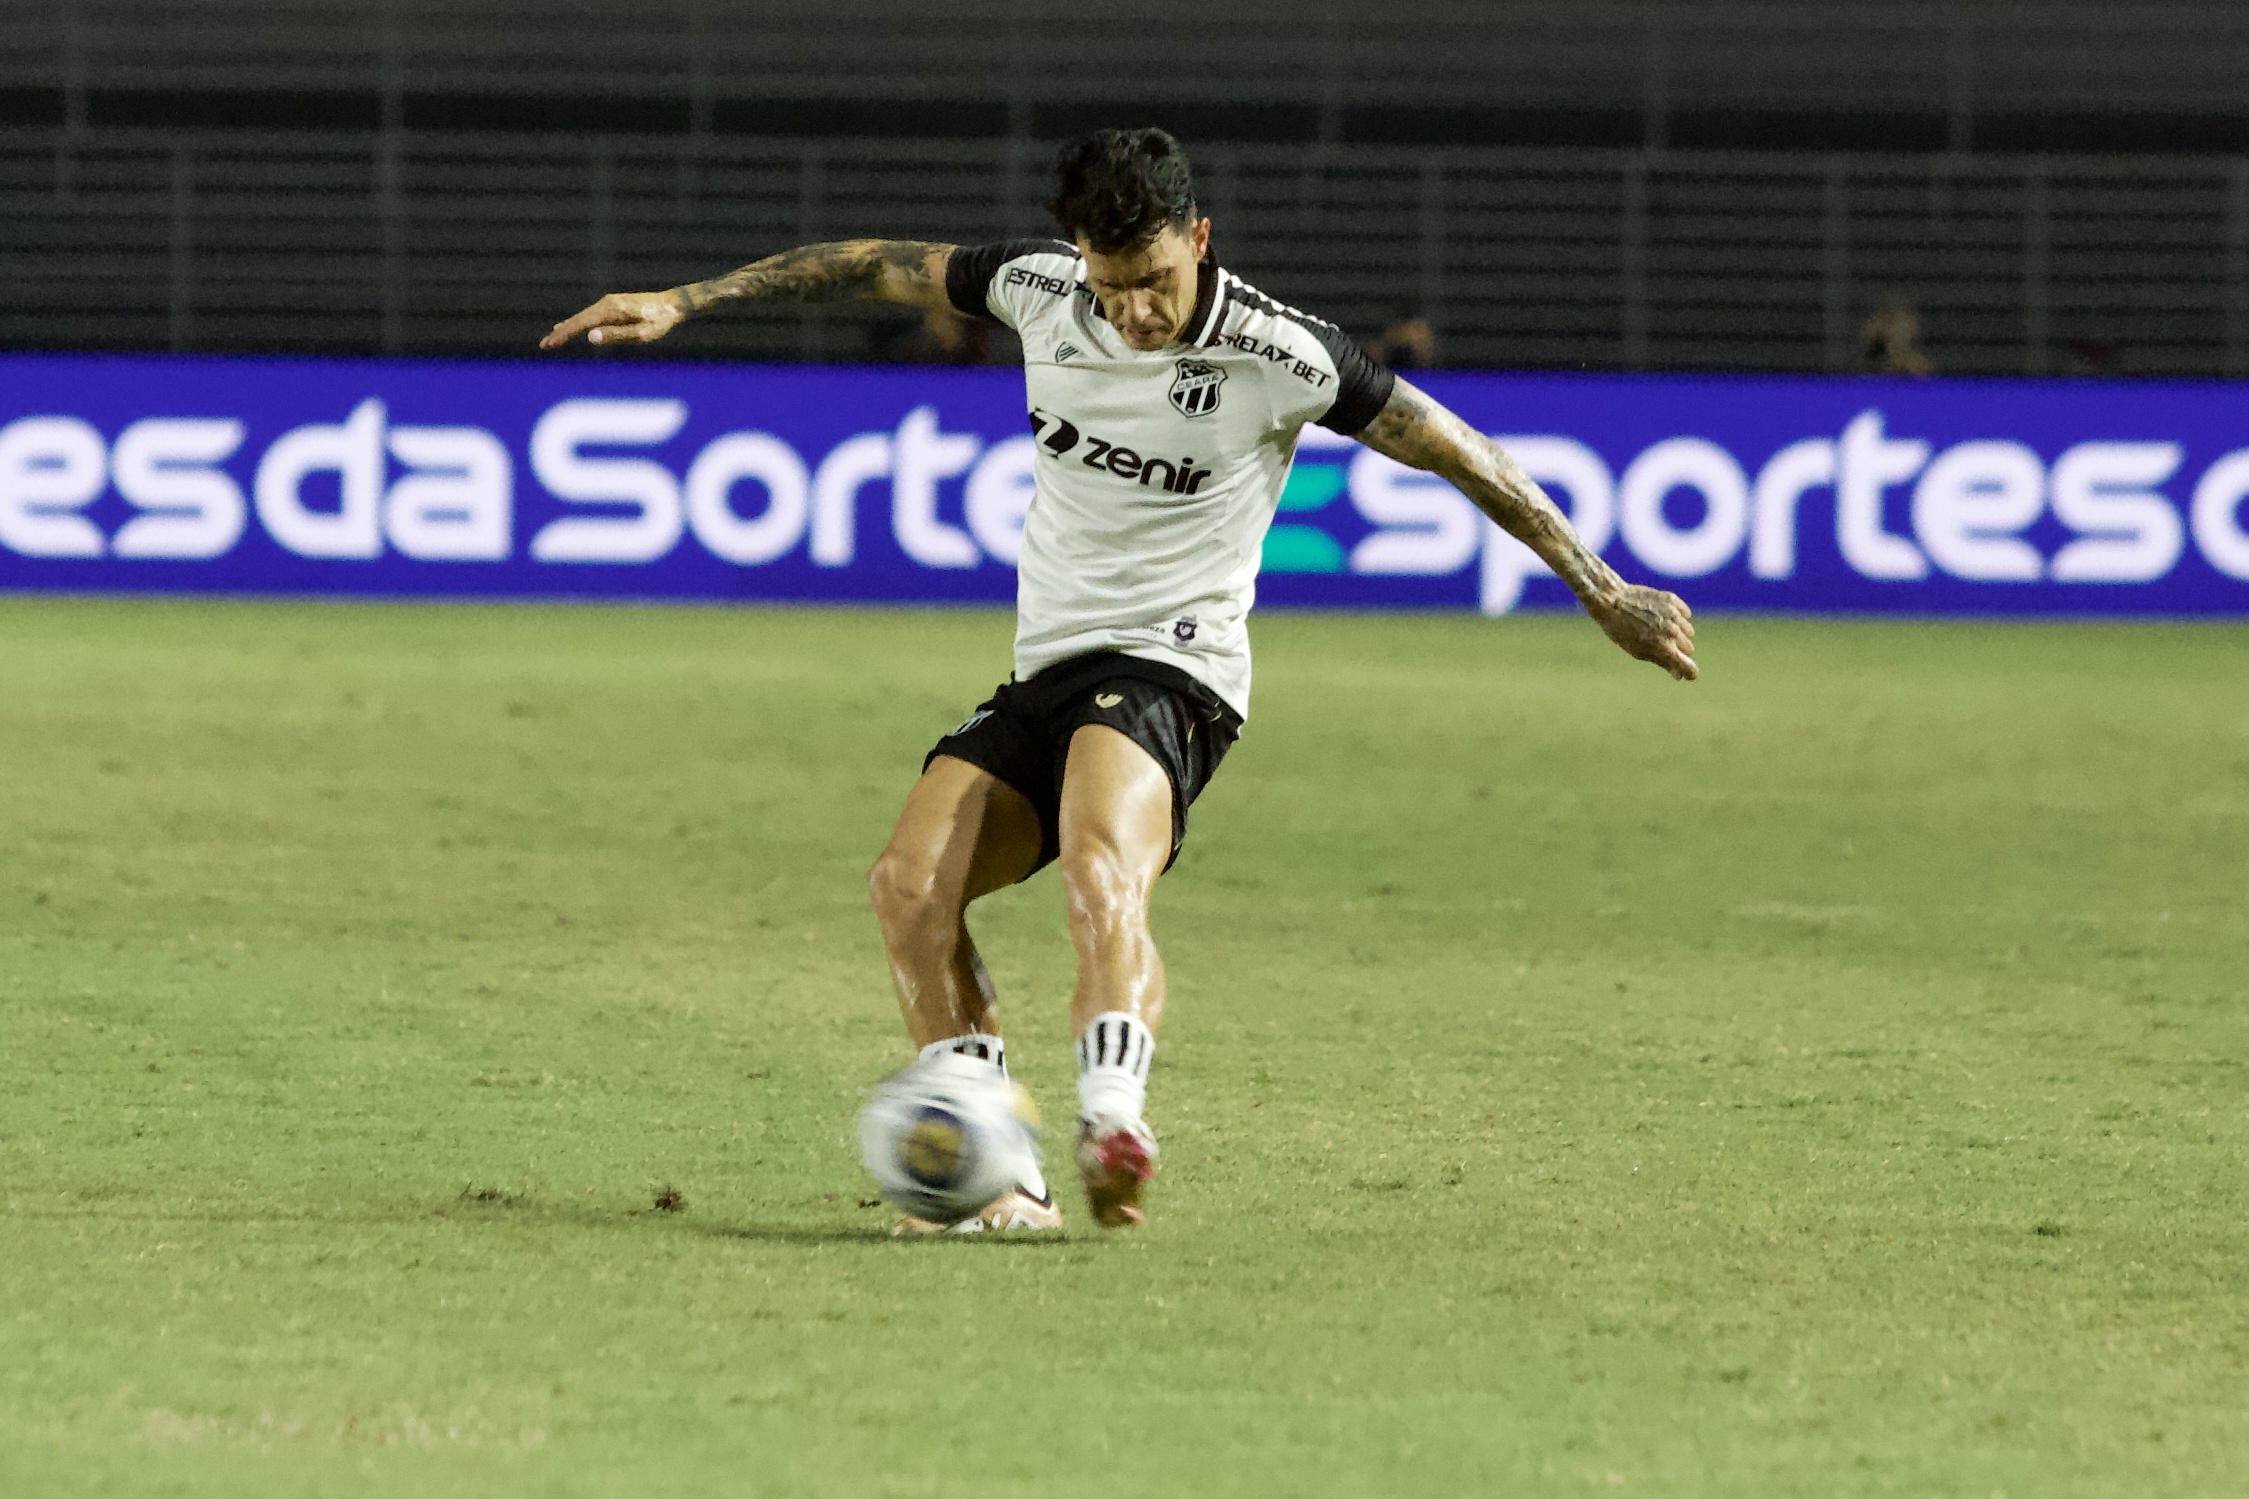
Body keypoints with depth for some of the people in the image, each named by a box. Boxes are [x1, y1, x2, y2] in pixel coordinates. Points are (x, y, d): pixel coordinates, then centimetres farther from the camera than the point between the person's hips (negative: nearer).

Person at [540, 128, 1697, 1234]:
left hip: (1169, 667, -6)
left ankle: (1113, 1119, -56)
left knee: (1101, 866, -37)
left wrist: (1602, 594, -1)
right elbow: (879, 267, 15)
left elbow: (1459, 454, -3)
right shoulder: (1039, 290, 2)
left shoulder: (1280, 358, -11)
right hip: (1044, 672, 6)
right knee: (909, 882, -18)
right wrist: (685, 302, 16)